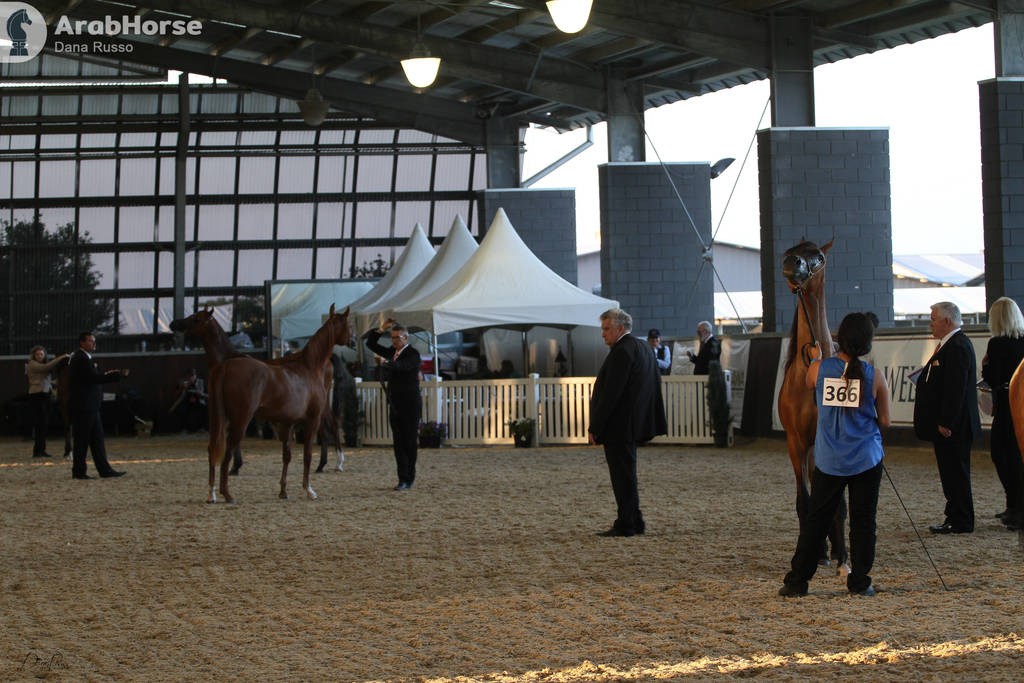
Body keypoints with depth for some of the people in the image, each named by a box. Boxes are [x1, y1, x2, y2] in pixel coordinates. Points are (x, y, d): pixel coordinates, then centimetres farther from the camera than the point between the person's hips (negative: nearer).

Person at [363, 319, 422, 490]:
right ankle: (403, 479, 6)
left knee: (409, 442, -3)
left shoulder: (413, 354, -9)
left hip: (409, 406, -7)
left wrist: (385, 362, -46)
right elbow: (370, 344, 17)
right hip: (394, 405, 7)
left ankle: (409, 480, 1)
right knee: (398, 443, 5)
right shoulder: (391, 352, 14)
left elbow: (400, 366, -29)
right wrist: (381, 329, 4)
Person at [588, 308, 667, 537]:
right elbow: (654, 386, 19)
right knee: (625, 476, 16)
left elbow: (610, 393, -22)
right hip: (632, 423, 10)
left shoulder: (622, 352, -18)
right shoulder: (643, 347, 14)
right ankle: (635, 522, 21)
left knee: (623, 476, -5)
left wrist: (594, 427, -19)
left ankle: (625, 525, -1)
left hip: (618, 426, -10)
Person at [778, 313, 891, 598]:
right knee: (863, 521, 8)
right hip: (867, 461, -1)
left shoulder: (819, 368, -6)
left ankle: (797, 581, 12)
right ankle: (860, 582, 12)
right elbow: (885, 422, 0)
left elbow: (809, 385, 19)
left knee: (815, 521, 9)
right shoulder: (875, 376, -8)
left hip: (829, 462, 1)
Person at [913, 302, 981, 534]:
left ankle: (961, 523, 1)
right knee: (952, 474, 14)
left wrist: (946, 423, -23)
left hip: (952, 427, -11)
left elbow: (955, 389, -23)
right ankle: (955, 518, 21)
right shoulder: (953, 344, 15)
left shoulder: (957, 347, -19)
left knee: (956, 474, -4)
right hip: (949, 425, 11)